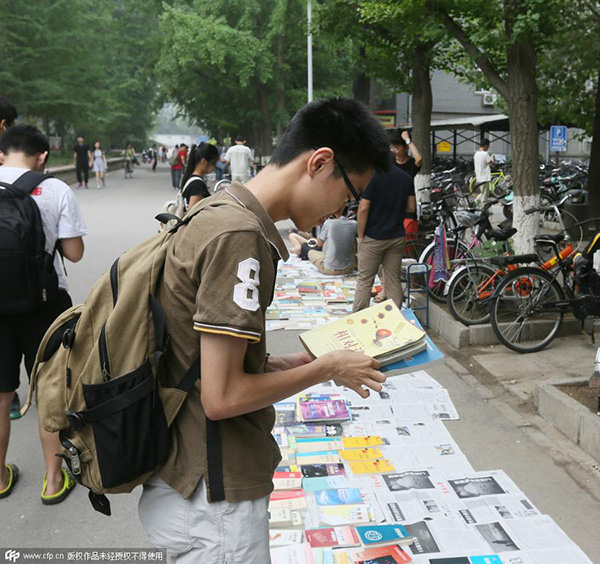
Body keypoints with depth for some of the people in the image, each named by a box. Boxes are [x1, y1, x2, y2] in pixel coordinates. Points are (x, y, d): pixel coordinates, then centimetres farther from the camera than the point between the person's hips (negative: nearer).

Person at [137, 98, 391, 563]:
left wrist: (287, 364, 6)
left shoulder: (222, 212, 9)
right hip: (214, 497, -9)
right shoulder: (240, 235, -23)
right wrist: (327, 369, -11)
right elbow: (223, 397, -23)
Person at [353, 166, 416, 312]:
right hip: (397, 238, 5)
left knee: (364, 281, 4)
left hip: (373, 238, -5)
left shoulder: (372, 175, -14)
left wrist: (361, 235, -7)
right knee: (394, 281, 10)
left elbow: (363, 208, -16)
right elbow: (411, 207, 8)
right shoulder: (406, 178, 3)